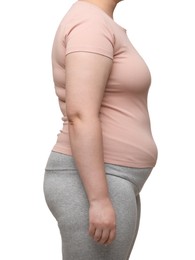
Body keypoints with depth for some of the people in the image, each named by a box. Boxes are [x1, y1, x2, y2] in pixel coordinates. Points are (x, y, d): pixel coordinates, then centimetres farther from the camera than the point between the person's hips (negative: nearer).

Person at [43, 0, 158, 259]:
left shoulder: (95, 27, 16)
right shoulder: (91, 25, -16)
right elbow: (80, 116, -24)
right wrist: (100, 199, -26)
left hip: (105, 185, 11)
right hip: (92, 187, -11)